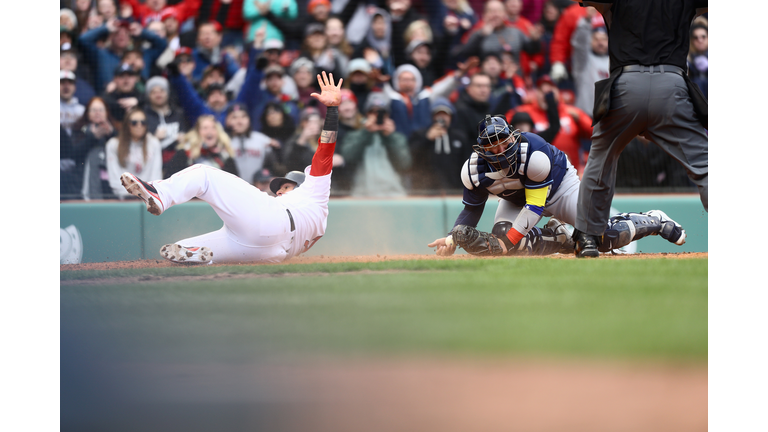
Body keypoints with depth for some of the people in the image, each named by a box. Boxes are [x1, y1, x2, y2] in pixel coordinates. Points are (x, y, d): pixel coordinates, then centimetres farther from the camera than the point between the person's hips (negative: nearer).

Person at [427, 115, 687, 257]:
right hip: (517, 199, 4)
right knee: (500, 241, -25)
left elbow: (535, 206, -34)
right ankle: (558, 239, 2)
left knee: (604, 237, -19)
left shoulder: (534, 154, -38)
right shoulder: (475, 170, -25)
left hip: (559, 187, -4)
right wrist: (452, 239, -31)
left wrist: (507, 241, -40)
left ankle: (655, 220, 11)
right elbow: (471, 211, -12)